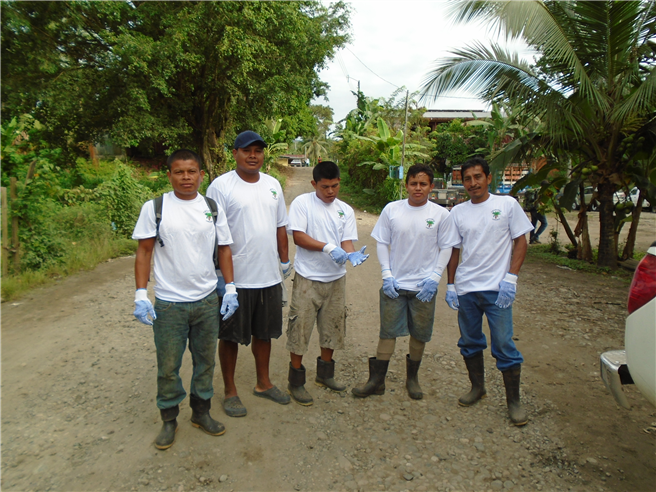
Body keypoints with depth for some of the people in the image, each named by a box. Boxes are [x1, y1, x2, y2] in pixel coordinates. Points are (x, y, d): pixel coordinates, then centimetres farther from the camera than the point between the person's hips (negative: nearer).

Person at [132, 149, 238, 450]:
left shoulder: (213, 208, 3)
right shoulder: (154, 208, -4)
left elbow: (224, 249, 7)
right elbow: (144, 251, -3)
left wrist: (230, 288, 1)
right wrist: (141, 295, -9)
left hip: (207, 301, 3)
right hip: (169, 304, -2)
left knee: (205, 360, 15)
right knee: (168, 366, 9)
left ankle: (201, 412, 35)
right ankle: (169, 419, 30)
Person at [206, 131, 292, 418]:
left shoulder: (272, 184, 9)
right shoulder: (221, 186, -9)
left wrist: (285, 259, 15)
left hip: (269, 276, 5)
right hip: (235, 278, -5)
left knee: (264, 332, 18)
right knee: (230, 336, 9)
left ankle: (263, 383, 36)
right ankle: (230, 391, 27)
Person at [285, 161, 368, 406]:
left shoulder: (346, 210, 7)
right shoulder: (302, 203, -6)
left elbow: (346, 241, 1)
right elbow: (298, 236, -13)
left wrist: (351, 254, -22)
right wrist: (328, 247, -23)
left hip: (336, 278, 5)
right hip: (308, 278, -4)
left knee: (332, 328, 15)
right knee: (300, 328, 0)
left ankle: (325, 374, 35)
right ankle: (296, 382, 17)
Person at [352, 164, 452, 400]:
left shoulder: (441, 214, -1)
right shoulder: (392, 209, -1)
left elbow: (446, 248, 4)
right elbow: (382, 243, 4)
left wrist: (434, 277, -6)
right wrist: (387, 275, -5)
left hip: (424, 286, 0)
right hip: (394, 284, 0)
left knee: (420, 334, 12)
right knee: (388, 332, 5)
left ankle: (412, 378, 32)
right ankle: (376, 380, 18)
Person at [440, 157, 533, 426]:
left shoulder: (507, 204, -1)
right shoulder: (458, 212, 6)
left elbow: (520, 241, 0)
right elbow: (453, 250, 10)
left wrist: (510, 278, -10)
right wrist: (450, 285, 6)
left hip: (497, 288, -3)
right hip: (466, 289, 4)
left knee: (504, 345, -1)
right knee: (469, 342, 14)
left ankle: (514, 400, 16)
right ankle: (477, 387, 34)